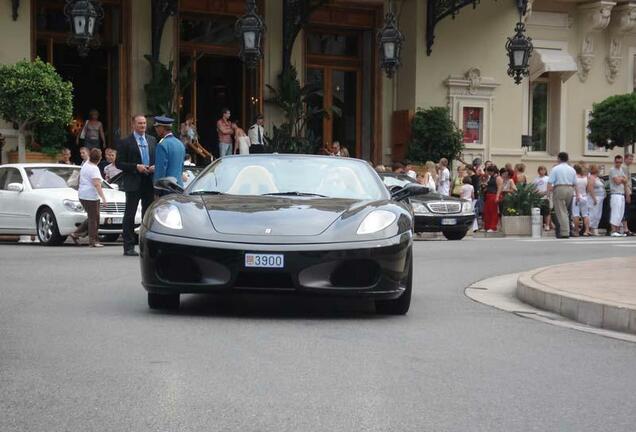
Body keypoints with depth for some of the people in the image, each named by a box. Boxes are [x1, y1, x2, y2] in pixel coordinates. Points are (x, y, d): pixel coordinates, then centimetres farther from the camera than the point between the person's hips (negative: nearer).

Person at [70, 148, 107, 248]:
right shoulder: (94, 169, -15)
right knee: (93, 218, -3)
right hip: (91, 196, -9)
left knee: (92, 218, 16)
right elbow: (96, 184, -25)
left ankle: (76, 233, 14)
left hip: (82, 195, 9)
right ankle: (93, 241, -1)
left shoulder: (85, 165, 13)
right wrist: (103, 197, -29)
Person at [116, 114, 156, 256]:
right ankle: (129, 247, 1)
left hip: (149, 183, 5)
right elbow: (119, 163, -4)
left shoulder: (152, 140, 12)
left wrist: (155, 167, -4)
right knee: (130, 215, -2)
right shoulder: (126, 142, -2)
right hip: (133, 183, -5)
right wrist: (136, 167, -15)